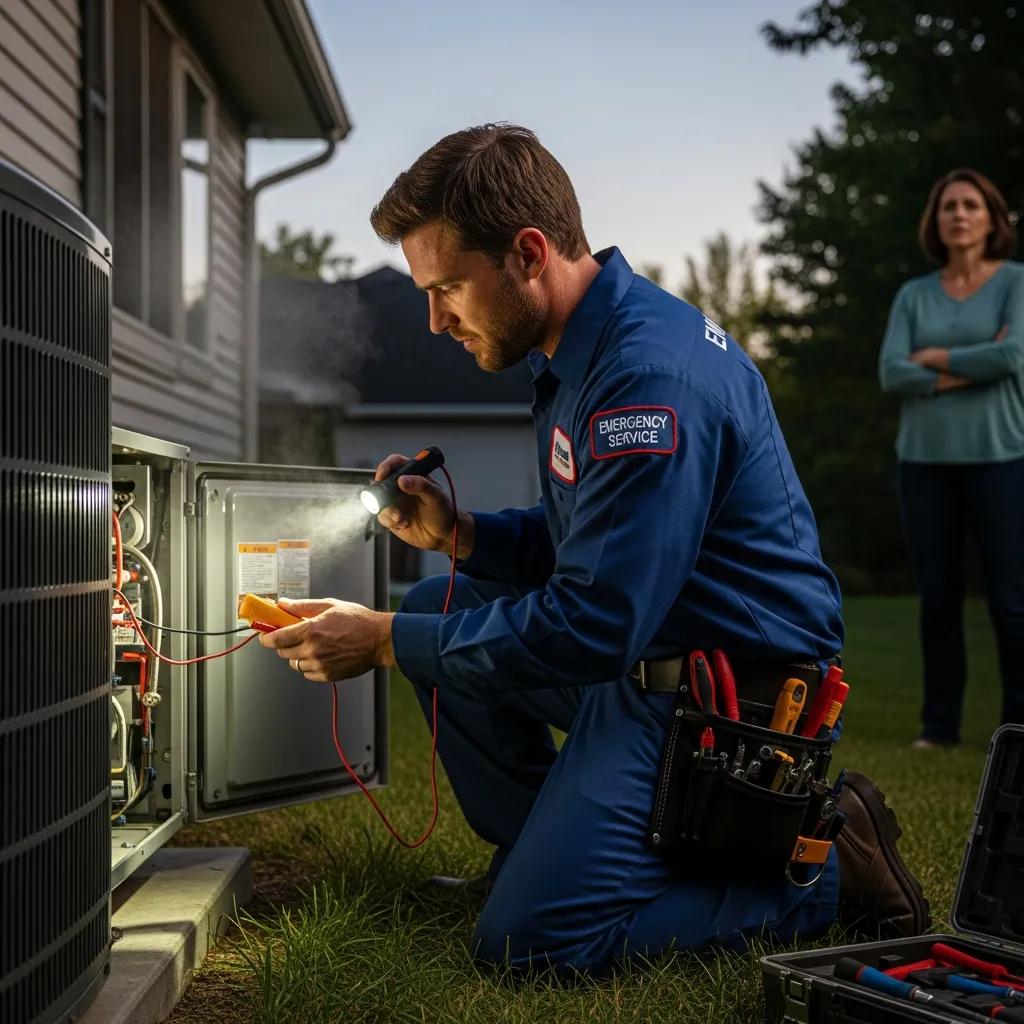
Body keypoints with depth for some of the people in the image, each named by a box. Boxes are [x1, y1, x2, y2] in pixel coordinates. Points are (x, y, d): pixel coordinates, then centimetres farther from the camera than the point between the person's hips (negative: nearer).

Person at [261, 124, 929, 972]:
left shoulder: (653, 376, -26)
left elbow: (590, 625, -28)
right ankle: (541, 846, 17)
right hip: (643, 657, 10)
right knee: (438, 608, 13)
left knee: (527, 938, -13)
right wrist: (460, 535, 0)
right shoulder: (582, 351, 7)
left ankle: (821, 870, -1)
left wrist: (385, 642, -20)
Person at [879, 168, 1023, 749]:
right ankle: (941, 724, 12)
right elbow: (892, 375, -5)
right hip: (926, 460, 3)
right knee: (939, 598, 5)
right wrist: (974, 368, -13)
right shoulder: (913, 296, 9)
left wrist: (934, 358, -6)